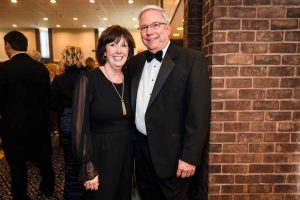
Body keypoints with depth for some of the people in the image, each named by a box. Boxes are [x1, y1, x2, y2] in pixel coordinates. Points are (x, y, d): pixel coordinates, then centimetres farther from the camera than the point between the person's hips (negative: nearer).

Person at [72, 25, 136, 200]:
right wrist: (89, 169, -14)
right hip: (100, 155, -5)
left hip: (127, 153, 5)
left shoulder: (130, 79, 2)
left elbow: (132, 121, 9)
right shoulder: (89, 79, -13)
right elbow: (80, 126, -13)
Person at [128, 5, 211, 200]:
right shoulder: (137, 61, 6)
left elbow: (199, 112, -17)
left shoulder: (192, 59, -13)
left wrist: (190, 156, -17)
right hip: (141, 148, 6)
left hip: (171, 153, -5)